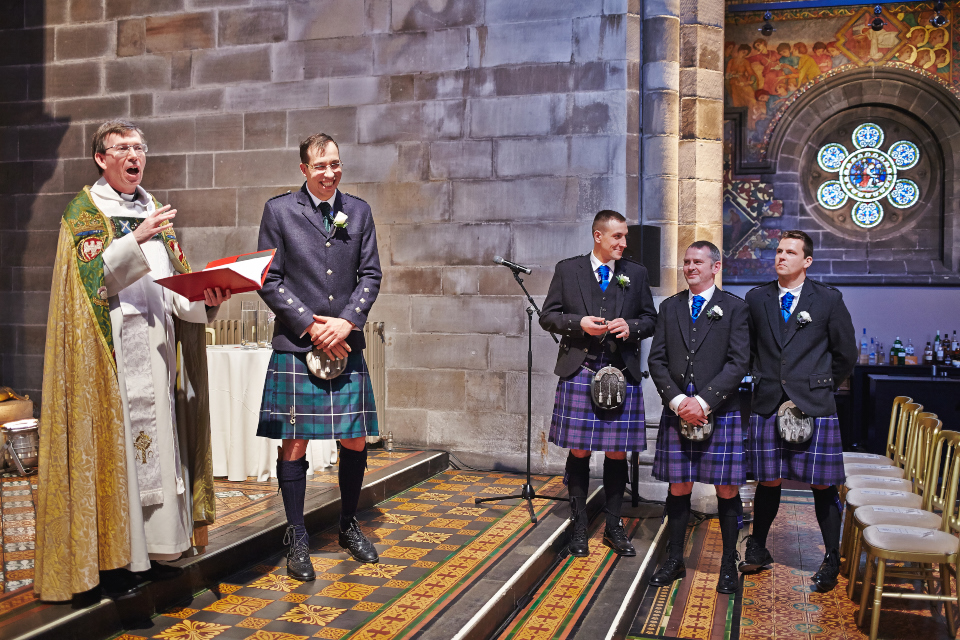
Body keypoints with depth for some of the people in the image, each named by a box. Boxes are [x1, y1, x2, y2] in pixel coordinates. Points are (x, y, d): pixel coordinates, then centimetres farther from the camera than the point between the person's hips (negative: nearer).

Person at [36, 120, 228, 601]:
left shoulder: (153, 210, 18)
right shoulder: (83, 212, 1)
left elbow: (173, 284, 13)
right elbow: (90, 277, -12)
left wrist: (204, 296, -6)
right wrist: (136, 240, -22)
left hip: (157, 345, 5)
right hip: (111, 349, -5)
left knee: (157, 437, 5)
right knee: (114, 441, -5)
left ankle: (153, 548, 13)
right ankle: (111, 557, 3)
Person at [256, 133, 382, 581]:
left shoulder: (359, 211, 10)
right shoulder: (279, 210, 2)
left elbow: (371, 274, 8)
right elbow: (268, 280, -2)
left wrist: (346, 322, -7)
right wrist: (311, 326, -10)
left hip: (345, 345, 3)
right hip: (296, 346, -3)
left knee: (356, 442, 7)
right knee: (295, 444, 1)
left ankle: (349, 526, 27)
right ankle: (296, 539, 15)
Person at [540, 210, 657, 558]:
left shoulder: (636, 273, 10)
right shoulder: (567, 269, 5)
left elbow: (651, 319, 13)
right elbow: (548, 316, 5)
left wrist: (631, 327, -8)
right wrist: (579, 323, -12)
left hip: (623, 374, 2)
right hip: (579, 372, -1)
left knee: (617, 453, 6)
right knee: (579, 452, 3)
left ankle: (614, 527, 21)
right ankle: (578, 526, 18)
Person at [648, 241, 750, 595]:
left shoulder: (734, 307, 1)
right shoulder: (669, 307, 11)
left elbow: (738, 363, -7)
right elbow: (656, 360, 6)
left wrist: (704, 402, -14)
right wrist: (678, 400, -8)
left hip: (721, 413, -2)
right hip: (677, 412, 3)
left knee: (727, 490, 4)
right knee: (678, 488, 8)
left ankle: (729, 563, 18)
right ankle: (674, 560, 21)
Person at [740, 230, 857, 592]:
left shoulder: (828, 300, 1)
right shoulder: (757, 298, 7)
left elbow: (846, 354, 8)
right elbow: (749, 348, 17)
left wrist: (822, 386, 9)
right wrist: (762, 381, 11)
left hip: (814, 407, -2)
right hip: (768, 405, 2)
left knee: (822, 485, 2)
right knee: (768, 481, 9)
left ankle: (831, 561, 16)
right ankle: (757, 551, 25)